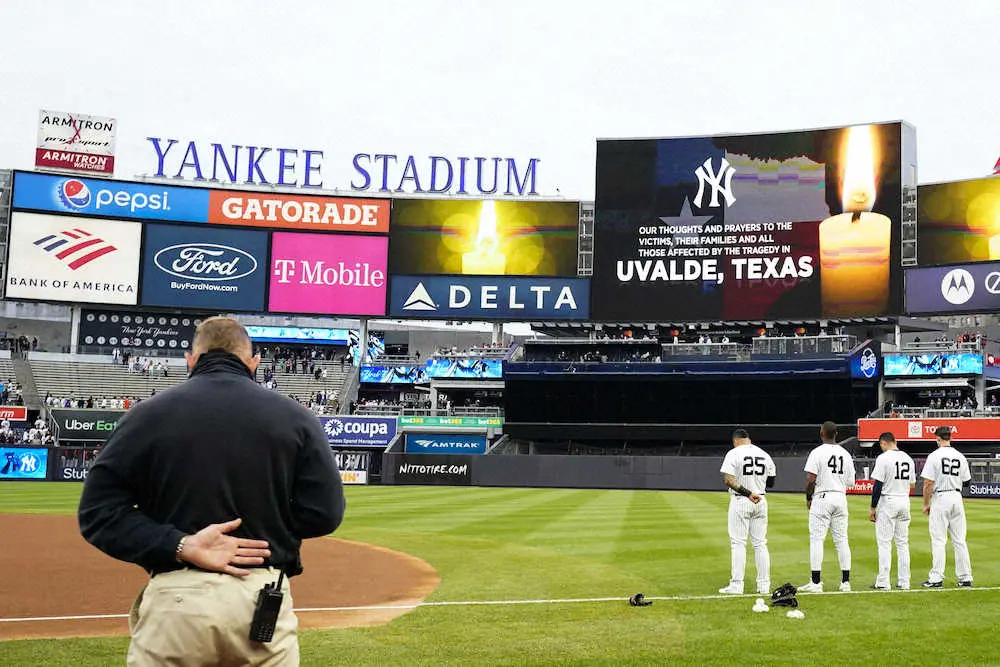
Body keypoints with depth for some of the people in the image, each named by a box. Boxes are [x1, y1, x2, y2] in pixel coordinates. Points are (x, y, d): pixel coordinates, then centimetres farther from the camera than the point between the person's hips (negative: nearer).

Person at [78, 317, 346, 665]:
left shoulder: (146, 415, 3)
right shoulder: (294, 416, 3)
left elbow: (97, 510, -4)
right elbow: (324, 513, -2)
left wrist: (182, 545, -10)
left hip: (174, 599, 0)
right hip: (264, 599, 1)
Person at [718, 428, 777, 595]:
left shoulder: (734, 453, -8)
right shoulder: (765, 455, 8)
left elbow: (728, 480, -19)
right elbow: (771, 482, 14)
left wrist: (748, 493, -19)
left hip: (740, 502, -5)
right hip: (761, 502, 5)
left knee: (738, 543, -2)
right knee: (760, 543, 10)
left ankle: (737, 585, -4)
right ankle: (764, 585, 11)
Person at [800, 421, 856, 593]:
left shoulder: (817, 452, -8)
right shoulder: (846, 454, 9)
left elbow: (811, 479, -13)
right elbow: (850, 482, 9)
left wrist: (808, 498, 0)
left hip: (822, 498, -5)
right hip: (841, 498, 5)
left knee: (816, 539, -4)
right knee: (842, 540, 9)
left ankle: (816, 583, -7)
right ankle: (845, 582, 10)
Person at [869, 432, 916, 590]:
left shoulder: (883, 458, -11)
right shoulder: (908, 458, 8)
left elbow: (878, 485, -14)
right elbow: (912, 484, 13)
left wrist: (872, 508, -9)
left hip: (888, 501, -6)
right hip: (905, 502, 6)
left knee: (884, 543, -3)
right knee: (902, 543, 11)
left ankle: (883, 582, -4)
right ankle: (904, 581, 12)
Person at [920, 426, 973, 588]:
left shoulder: (934, 456, -8)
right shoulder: (960, 456, 6)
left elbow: (928, 483, -11)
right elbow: (967, 481, 10)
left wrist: (926, 504, -2)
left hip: (940, 497, -4)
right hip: (957, 498, 4)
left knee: (938, 540, -3)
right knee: (959, 540, 9)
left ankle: (937, 578, -5)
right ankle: (965, 578, 10)